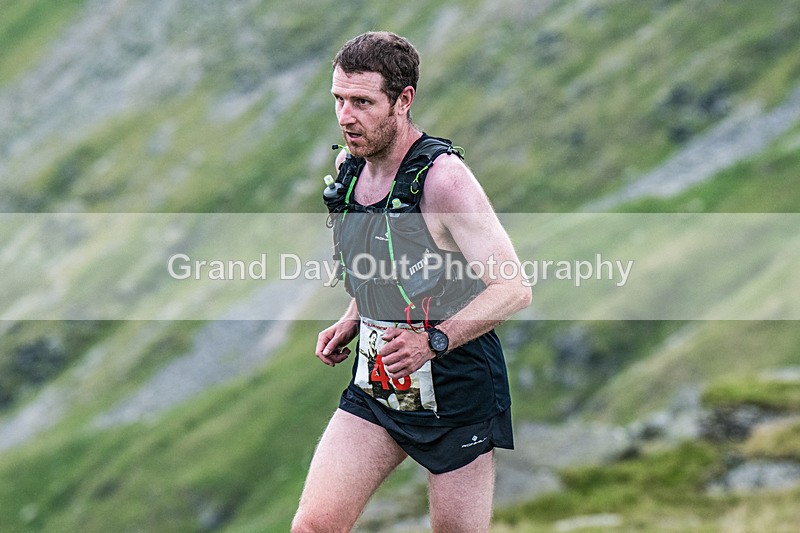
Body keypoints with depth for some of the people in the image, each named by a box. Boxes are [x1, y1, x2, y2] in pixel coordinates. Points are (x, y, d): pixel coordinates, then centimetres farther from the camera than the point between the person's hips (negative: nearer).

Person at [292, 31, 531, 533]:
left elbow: (513, 288, -21)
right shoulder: (349, 167, 4)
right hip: (375, 386, 6)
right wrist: (353, 320, 7)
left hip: (456, 394, -6)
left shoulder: (442, 177, -19)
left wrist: (432, 341, -33)